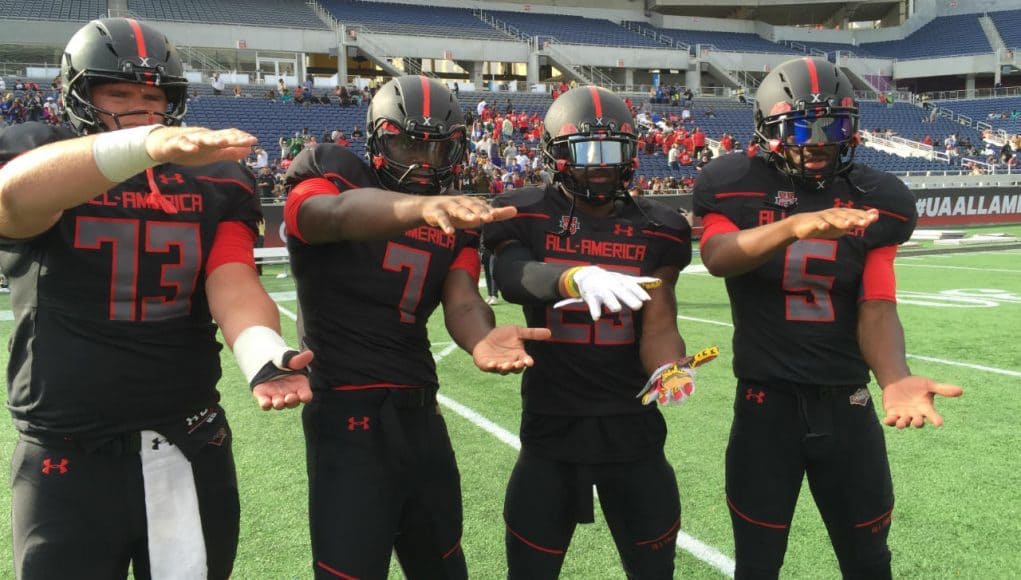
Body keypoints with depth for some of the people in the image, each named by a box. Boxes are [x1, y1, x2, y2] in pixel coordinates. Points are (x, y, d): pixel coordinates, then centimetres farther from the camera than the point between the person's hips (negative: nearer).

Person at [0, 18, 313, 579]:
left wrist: (261, 353, -34)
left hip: (190, 449, 3)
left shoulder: (211, 181, 5)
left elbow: (232, 283, -10)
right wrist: (143, 144, -45)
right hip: (68, 457, -2)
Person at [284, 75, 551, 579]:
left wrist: (480, 339, -32)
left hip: (420, 414, 6)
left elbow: (462, 300, -8)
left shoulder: (455, 219, 10)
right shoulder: (332, 175, -5)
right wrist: (418, 205, -52)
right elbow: (338, 214, -30)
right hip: (349, 414, -6)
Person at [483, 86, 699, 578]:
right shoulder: (528, 217, -5)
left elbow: (658, 326, -4)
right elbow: (511, 279, -27)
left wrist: (668, 370, -27)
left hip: (631, 424, 2)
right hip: (551, 425, -1)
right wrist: (577, 278, -47)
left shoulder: (655, 230, 1)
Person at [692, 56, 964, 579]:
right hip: (766, 404, -2)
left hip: (847, 405, 3)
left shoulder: (874, 200, -1)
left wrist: (895, 379, -28)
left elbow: (877, 310, -7)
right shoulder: (740, 188, -8)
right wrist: (794, 226, -47)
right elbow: (717, 258, -28)